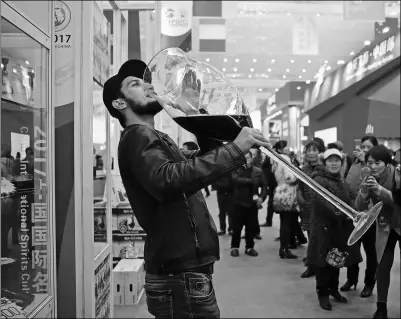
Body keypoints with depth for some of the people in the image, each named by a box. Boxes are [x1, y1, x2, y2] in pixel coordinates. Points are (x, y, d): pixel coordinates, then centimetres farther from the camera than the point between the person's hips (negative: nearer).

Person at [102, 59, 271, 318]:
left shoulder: (155, 139, 20)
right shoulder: (137, 137, -13)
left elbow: (201, 161, 22)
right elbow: (169, 180, -33)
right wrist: (235, 149, -32)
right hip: (180, 277, -10)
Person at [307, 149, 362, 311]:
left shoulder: (342, 182, 16)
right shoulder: (319, 180, -12)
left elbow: (349, 202, 11)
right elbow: (323, 202, -26)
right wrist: (340, 213, -37)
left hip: (340, 227, 7)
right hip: (323, 227, -7)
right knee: (323, 261, 0)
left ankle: (334, 289, 32)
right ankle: (323, 294, 14)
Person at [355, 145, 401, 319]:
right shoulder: (369, 179, -9)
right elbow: (359, 207, -12)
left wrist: (381, 190, -41)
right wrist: (364, 191, -31)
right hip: (384, 227, 3)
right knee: (383, 266, 3)